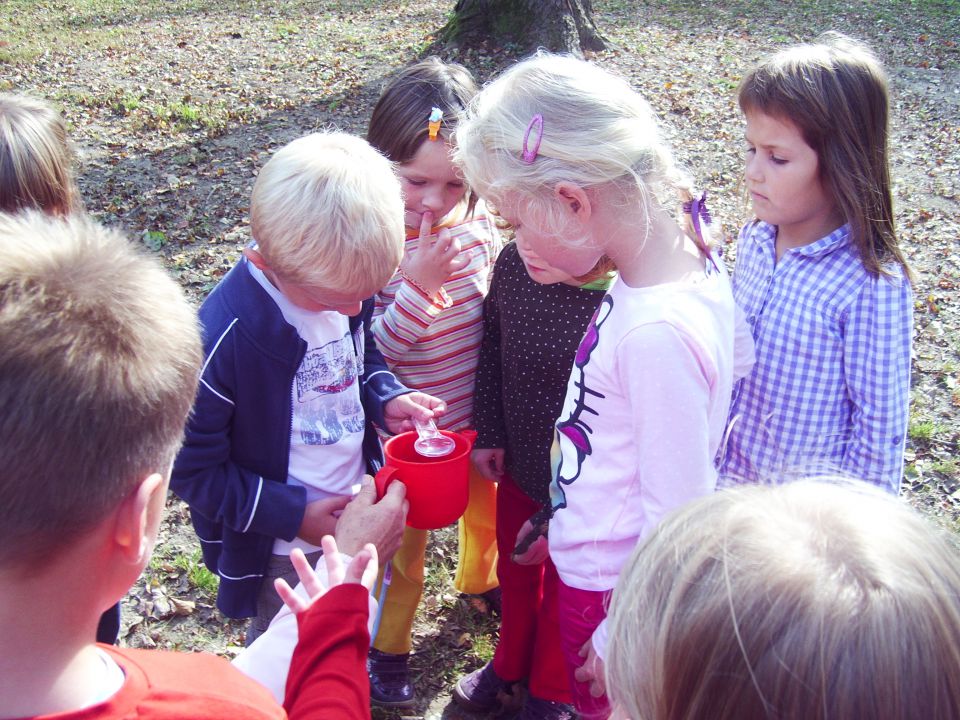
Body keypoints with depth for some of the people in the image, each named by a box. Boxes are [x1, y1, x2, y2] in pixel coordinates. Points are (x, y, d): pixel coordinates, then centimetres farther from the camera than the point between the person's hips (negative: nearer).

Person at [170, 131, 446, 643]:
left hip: (357, 518, 6)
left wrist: (386, 399, -10)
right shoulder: (225, 335, -31)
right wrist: (290, 514, -21)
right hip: (283, 552, -5)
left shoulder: (346, 286, -11)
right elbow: (191, 466, -20)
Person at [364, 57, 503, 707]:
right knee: (403, 542, 16)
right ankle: (387, 646, 41)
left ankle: (480, 581, 60)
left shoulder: (479, 222, -10)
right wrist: (420, 283, -34)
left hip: (476, 415, 5)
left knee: (487, 509, 29)